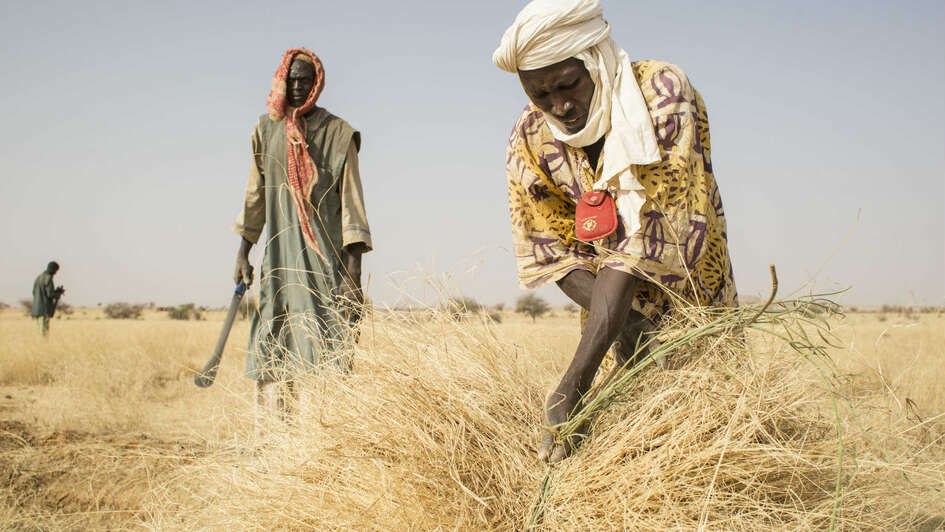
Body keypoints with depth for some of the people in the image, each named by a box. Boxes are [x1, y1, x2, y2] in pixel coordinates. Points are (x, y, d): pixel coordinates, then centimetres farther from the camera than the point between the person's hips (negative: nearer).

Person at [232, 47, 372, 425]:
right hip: (280, 253, 4)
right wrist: (243, 251, 14)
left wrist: (353, 265, -12)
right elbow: (256, 193, 17)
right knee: (274, 350, 0)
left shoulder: (337, 133, 0)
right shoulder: (267, 129, 12)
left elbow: (350, 197, -4)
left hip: (325, 253, -3)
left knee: (328, 343, -9)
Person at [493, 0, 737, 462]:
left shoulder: (664, 94, -26)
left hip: (696, 290, -2)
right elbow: (551, 251, -7)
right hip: (629, 307, 2)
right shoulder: (531, 137, -14)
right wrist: (623, 322, -26)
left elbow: (650, 235, -32)